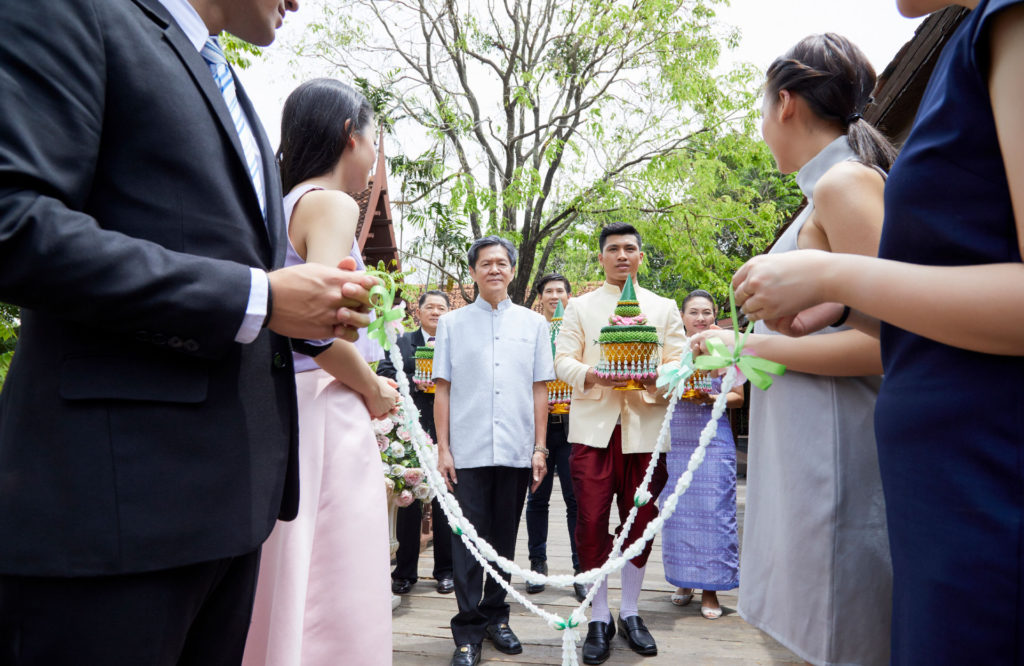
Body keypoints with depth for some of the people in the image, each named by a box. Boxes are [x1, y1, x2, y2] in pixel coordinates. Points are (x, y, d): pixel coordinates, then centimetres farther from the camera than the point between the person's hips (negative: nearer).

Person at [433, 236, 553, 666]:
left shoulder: (533, 323, 9)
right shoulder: (452, 323, 6)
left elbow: (539, 389, 9)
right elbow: (442, 389, 4)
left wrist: (539, 447, 4)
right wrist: (443, 448, -1)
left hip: (516, 450, 2)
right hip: (468, 451, -1)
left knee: (504, 539, 11)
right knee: (468, 541, 2)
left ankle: (495, 616, 28)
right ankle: (468, 629, 14)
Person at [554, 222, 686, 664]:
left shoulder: (664, 308, 14)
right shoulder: (580, 307, 12)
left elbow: (681, 364, 6)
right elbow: (562, 361, 4)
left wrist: (655, 377, -15)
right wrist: (592, 374, -17)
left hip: (644, 429, 1)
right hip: (593, 428, -1)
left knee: (639, 523, 8)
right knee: (591, 524, -1)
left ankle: (630, 613, 25)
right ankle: (599, 618, 14)